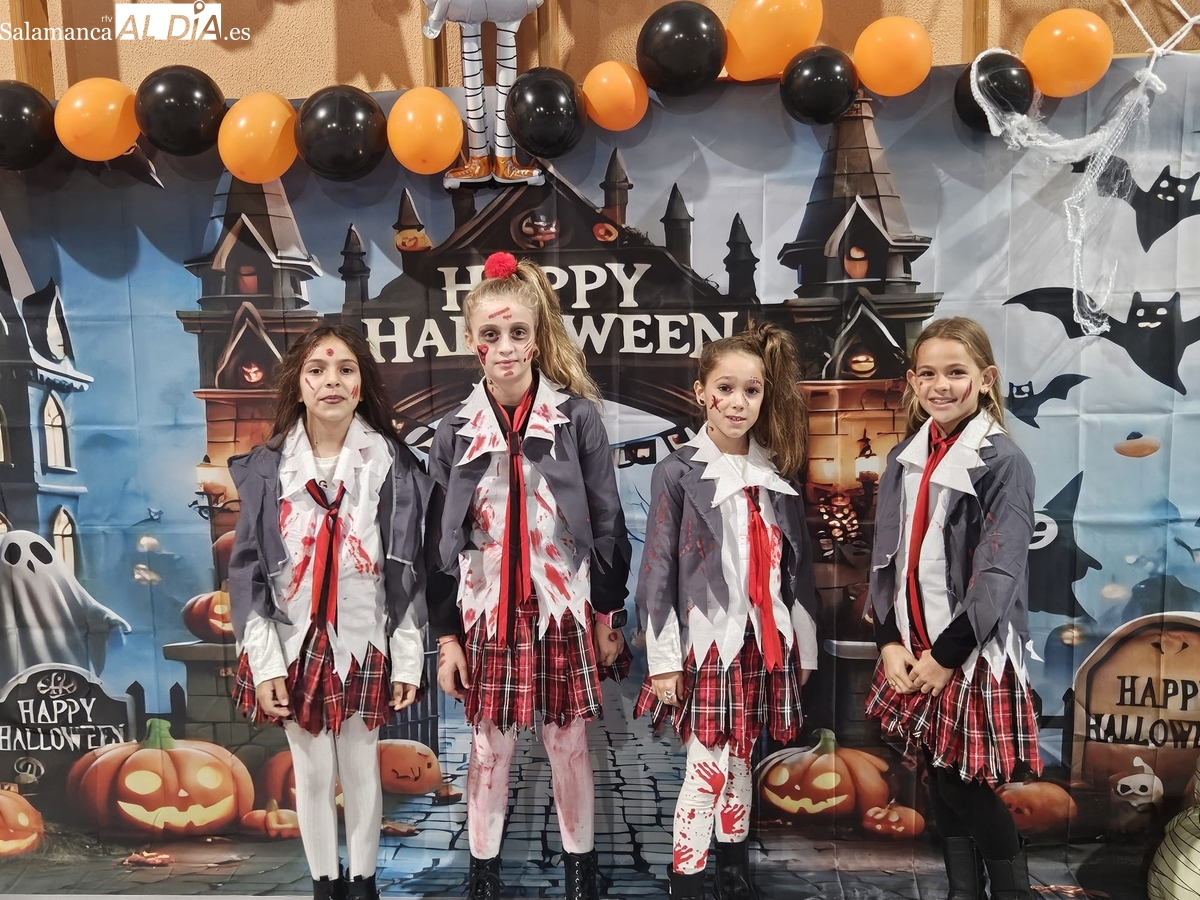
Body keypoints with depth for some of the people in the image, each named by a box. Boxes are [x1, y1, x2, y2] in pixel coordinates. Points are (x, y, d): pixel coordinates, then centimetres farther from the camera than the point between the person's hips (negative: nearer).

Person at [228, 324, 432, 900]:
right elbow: (248, 570, -2)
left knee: (361, 770, 13)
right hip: (295, 645, 1)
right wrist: (264, 662, -7)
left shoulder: (391, 465, -6)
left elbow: (408, 571, -4)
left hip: (364, 645, -1)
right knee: (312, 774, 13)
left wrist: (408, 660, -5)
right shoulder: (267, 468, -3)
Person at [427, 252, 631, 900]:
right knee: (488, 748, 10)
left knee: (569, 745, 11)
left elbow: (607, 525, 0)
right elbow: (442, 543, 4)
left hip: (565, 611, -1)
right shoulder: (455, 433, 1)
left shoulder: (579, 418, -4)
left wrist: (610, 616, 1)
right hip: (487, 617, 1)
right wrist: (446, 635, 3)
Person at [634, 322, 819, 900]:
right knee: (707, 771, -3)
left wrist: (802, 647, 11)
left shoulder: (778, 474, 6)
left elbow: (798, 566, 10)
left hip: (763, 643, 4)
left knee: (739, 764, 16)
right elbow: (658, 570, -7)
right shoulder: (678, 472, -6)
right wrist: (663, 658, -9)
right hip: (705, 643, -4)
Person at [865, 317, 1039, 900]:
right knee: (939, 779, 14)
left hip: (973, 652, -5)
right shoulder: (905, 460, 6)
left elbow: (999, 574, -15)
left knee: (967, 784, 1)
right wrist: (890, 641, -4)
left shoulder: (1003, 463, -10)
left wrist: (948, 655, -15)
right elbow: (885, 557, 6)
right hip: (914, 649, 5)